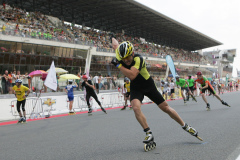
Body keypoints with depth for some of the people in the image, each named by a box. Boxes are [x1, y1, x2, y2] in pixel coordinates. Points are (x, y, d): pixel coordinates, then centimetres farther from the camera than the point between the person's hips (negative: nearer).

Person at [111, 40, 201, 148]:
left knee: (165, 108, 4)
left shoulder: (138, 59, -32)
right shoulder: (121, 57, -14)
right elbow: (115, 44, 4)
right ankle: (149, 134, -13)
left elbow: (132, 75, -46)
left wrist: (118, 65, -42)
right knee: (136, 107, -26)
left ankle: (185, 126, 23)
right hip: (136, 88, 3)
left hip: (149, 86, -3)